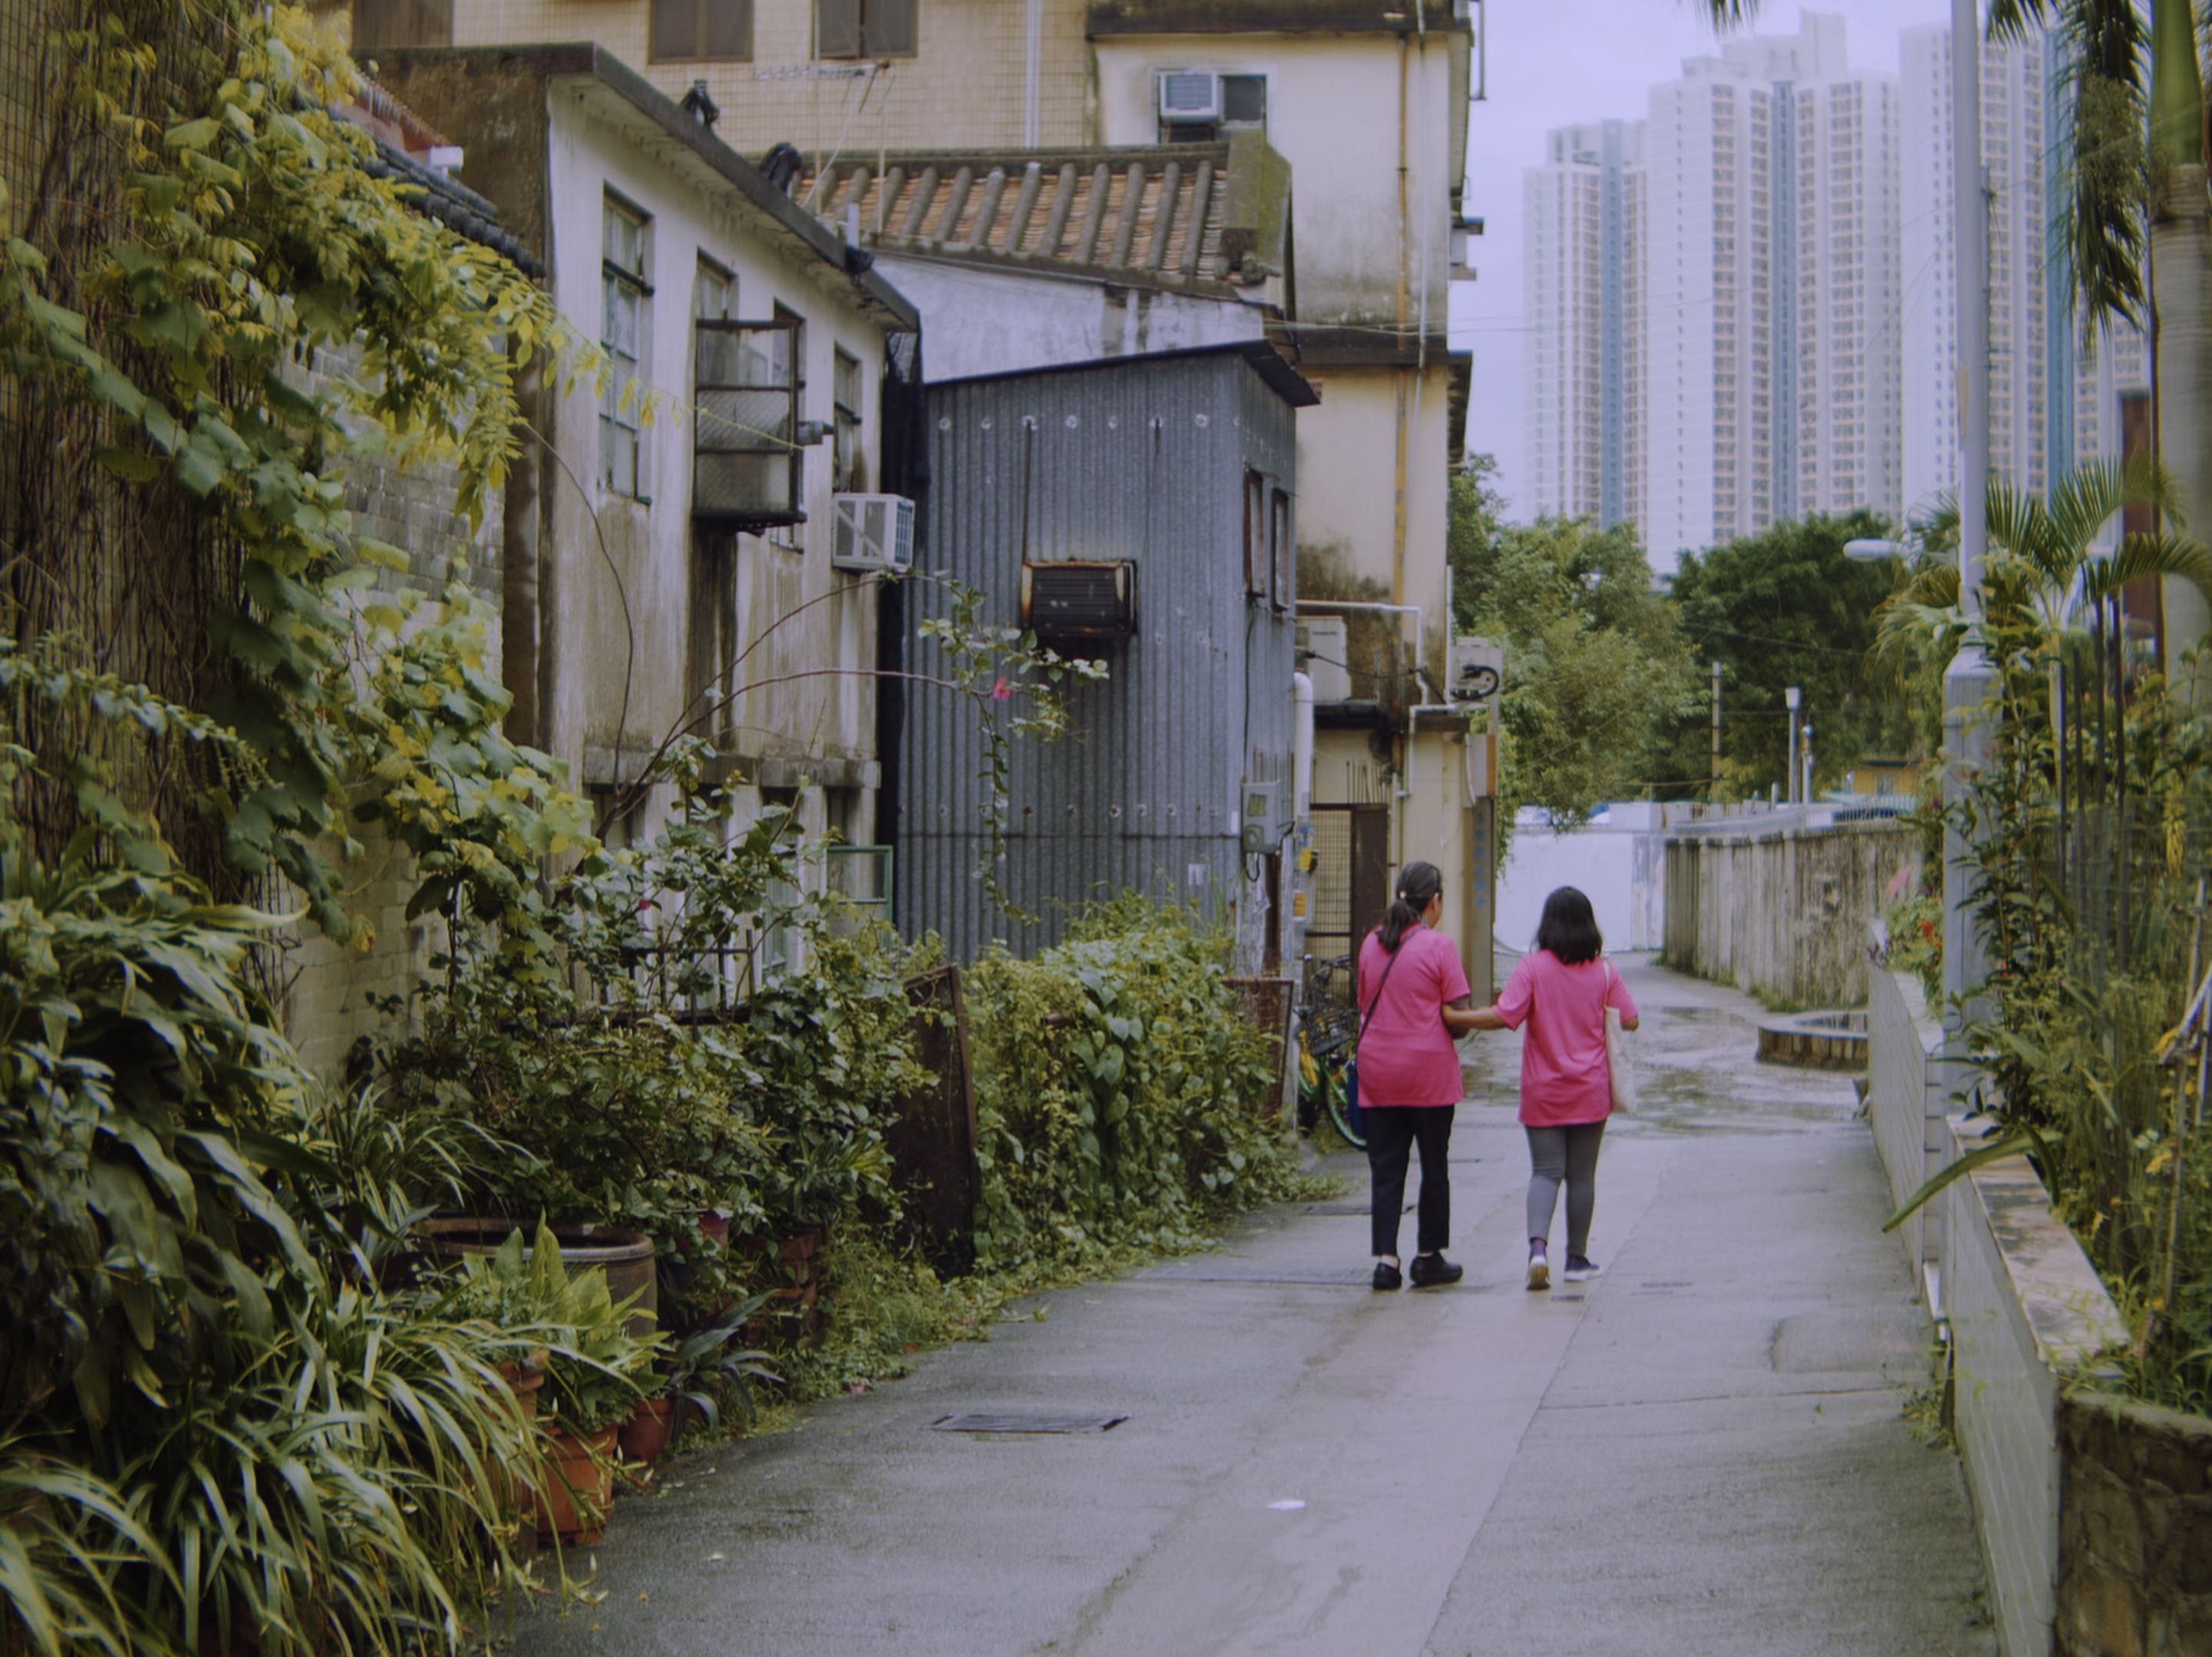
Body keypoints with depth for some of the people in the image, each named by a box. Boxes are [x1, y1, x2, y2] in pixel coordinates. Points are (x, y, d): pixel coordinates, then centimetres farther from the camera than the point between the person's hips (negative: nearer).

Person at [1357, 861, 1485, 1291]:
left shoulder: (1371, 944, 6)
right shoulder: (1439, 947, -10)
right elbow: (1460, 1017, -11)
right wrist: (1467, 1018, 10)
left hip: (1377, 1073, 4)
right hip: (1428, 1070, -4)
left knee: (1386, 1168, 5)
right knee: (1434, 1166, 10)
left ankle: (1385, 1259, -3)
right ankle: (1429, 1258, 16)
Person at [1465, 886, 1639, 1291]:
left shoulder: (1532, 968, -9)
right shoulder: (1604, 971, -2)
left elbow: (1504, 1016, -17)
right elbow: (1629, 1020, 1)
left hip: (1543, 1092, -1)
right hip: (1590, 1091, 1)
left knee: (1545, 1171, 2)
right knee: (1582, 1175, 9)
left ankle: (1538, 1245, -19)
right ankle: (1577, 1259, 15)